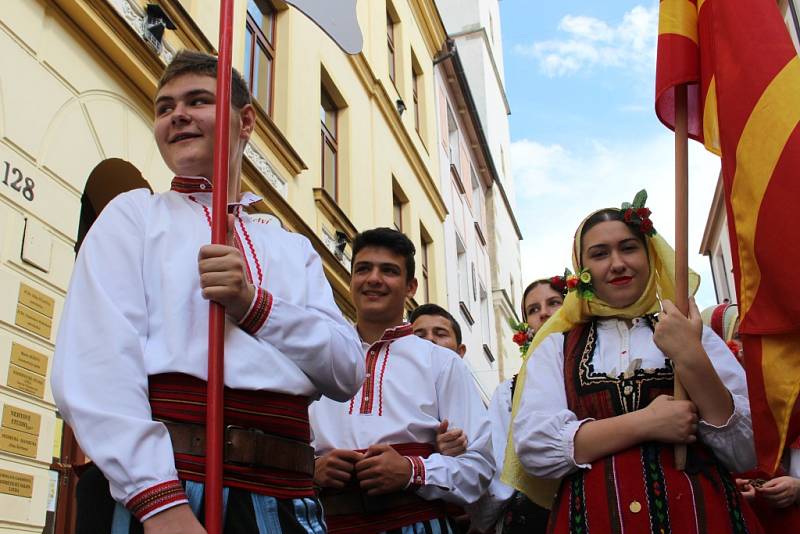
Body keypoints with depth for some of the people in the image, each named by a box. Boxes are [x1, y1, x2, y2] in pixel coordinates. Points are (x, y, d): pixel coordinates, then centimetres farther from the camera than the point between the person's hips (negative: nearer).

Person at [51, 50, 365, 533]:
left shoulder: (293, 250, 17)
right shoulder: (134, 215, 7)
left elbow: (348, 373, 5)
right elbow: (93, 369, -8)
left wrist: (253, 304, -10)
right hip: (153, 489, -3)